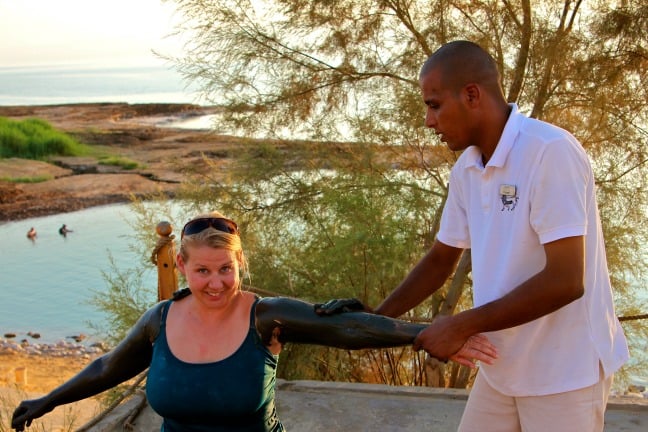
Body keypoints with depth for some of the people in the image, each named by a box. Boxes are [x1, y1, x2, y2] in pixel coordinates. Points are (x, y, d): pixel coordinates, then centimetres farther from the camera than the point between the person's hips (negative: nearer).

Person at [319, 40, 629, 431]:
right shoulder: (465, 170, 1)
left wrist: (462, 326, -20)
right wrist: (376, 318, 2)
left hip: (564, 371, -6)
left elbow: (565, 281, -25)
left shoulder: (550, 152, -21)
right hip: (503, 365, 6)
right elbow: (441, 260, 11)